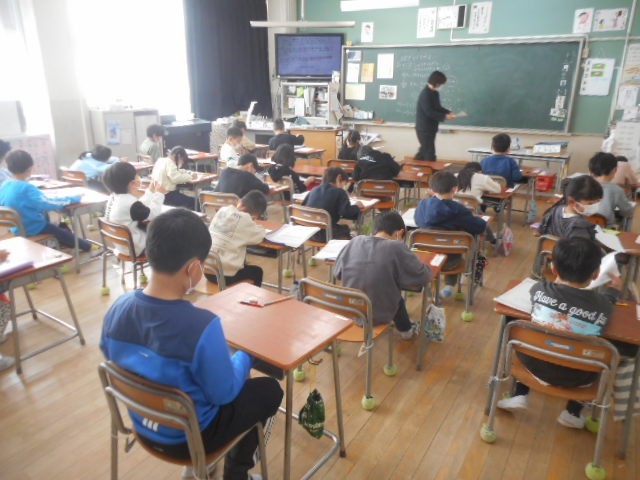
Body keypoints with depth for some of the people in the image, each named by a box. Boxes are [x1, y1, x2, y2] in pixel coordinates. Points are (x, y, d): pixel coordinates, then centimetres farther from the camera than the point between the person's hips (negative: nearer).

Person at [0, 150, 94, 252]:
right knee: (62, 233, 19)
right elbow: (48, 204, -34)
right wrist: (73, 199, -23)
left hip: (17, 228, 7)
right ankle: (86, 247, 38)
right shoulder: (26, 188, -28)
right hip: (33, 228, -7)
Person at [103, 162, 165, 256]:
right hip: (135, 248, -9)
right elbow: (154, 214, -16)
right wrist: (159, 194, -4)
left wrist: (150, 192, 17)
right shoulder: (130, 203, -30)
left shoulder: (114, 197, -1)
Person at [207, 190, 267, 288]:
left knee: (244, 265, 31)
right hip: (224, 274, -6)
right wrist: (252, 223, 14)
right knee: (257, 271, 20)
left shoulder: (222, 210, 4)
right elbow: (260, 235, -3)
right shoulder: (244, 219, -13)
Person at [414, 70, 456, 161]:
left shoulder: (435, 93, 11)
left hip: (430, 128, 10)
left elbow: (438, 107, 18)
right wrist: (444, 116, -23)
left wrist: (449, 112, 2)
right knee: (430, 154, -7)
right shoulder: (425, 94, -19)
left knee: (424, 151, 17)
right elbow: (429, 112, -25)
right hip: (424, 129, -10)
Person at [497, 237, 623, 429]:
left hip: (535, 364, 1)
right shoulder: (603, 305, -16)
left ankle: (520, 395, 25)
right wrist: (613, 290, 27)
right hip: (576, 378, 0)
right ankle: (573, 412, 31)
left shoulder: (540, 289, -15)